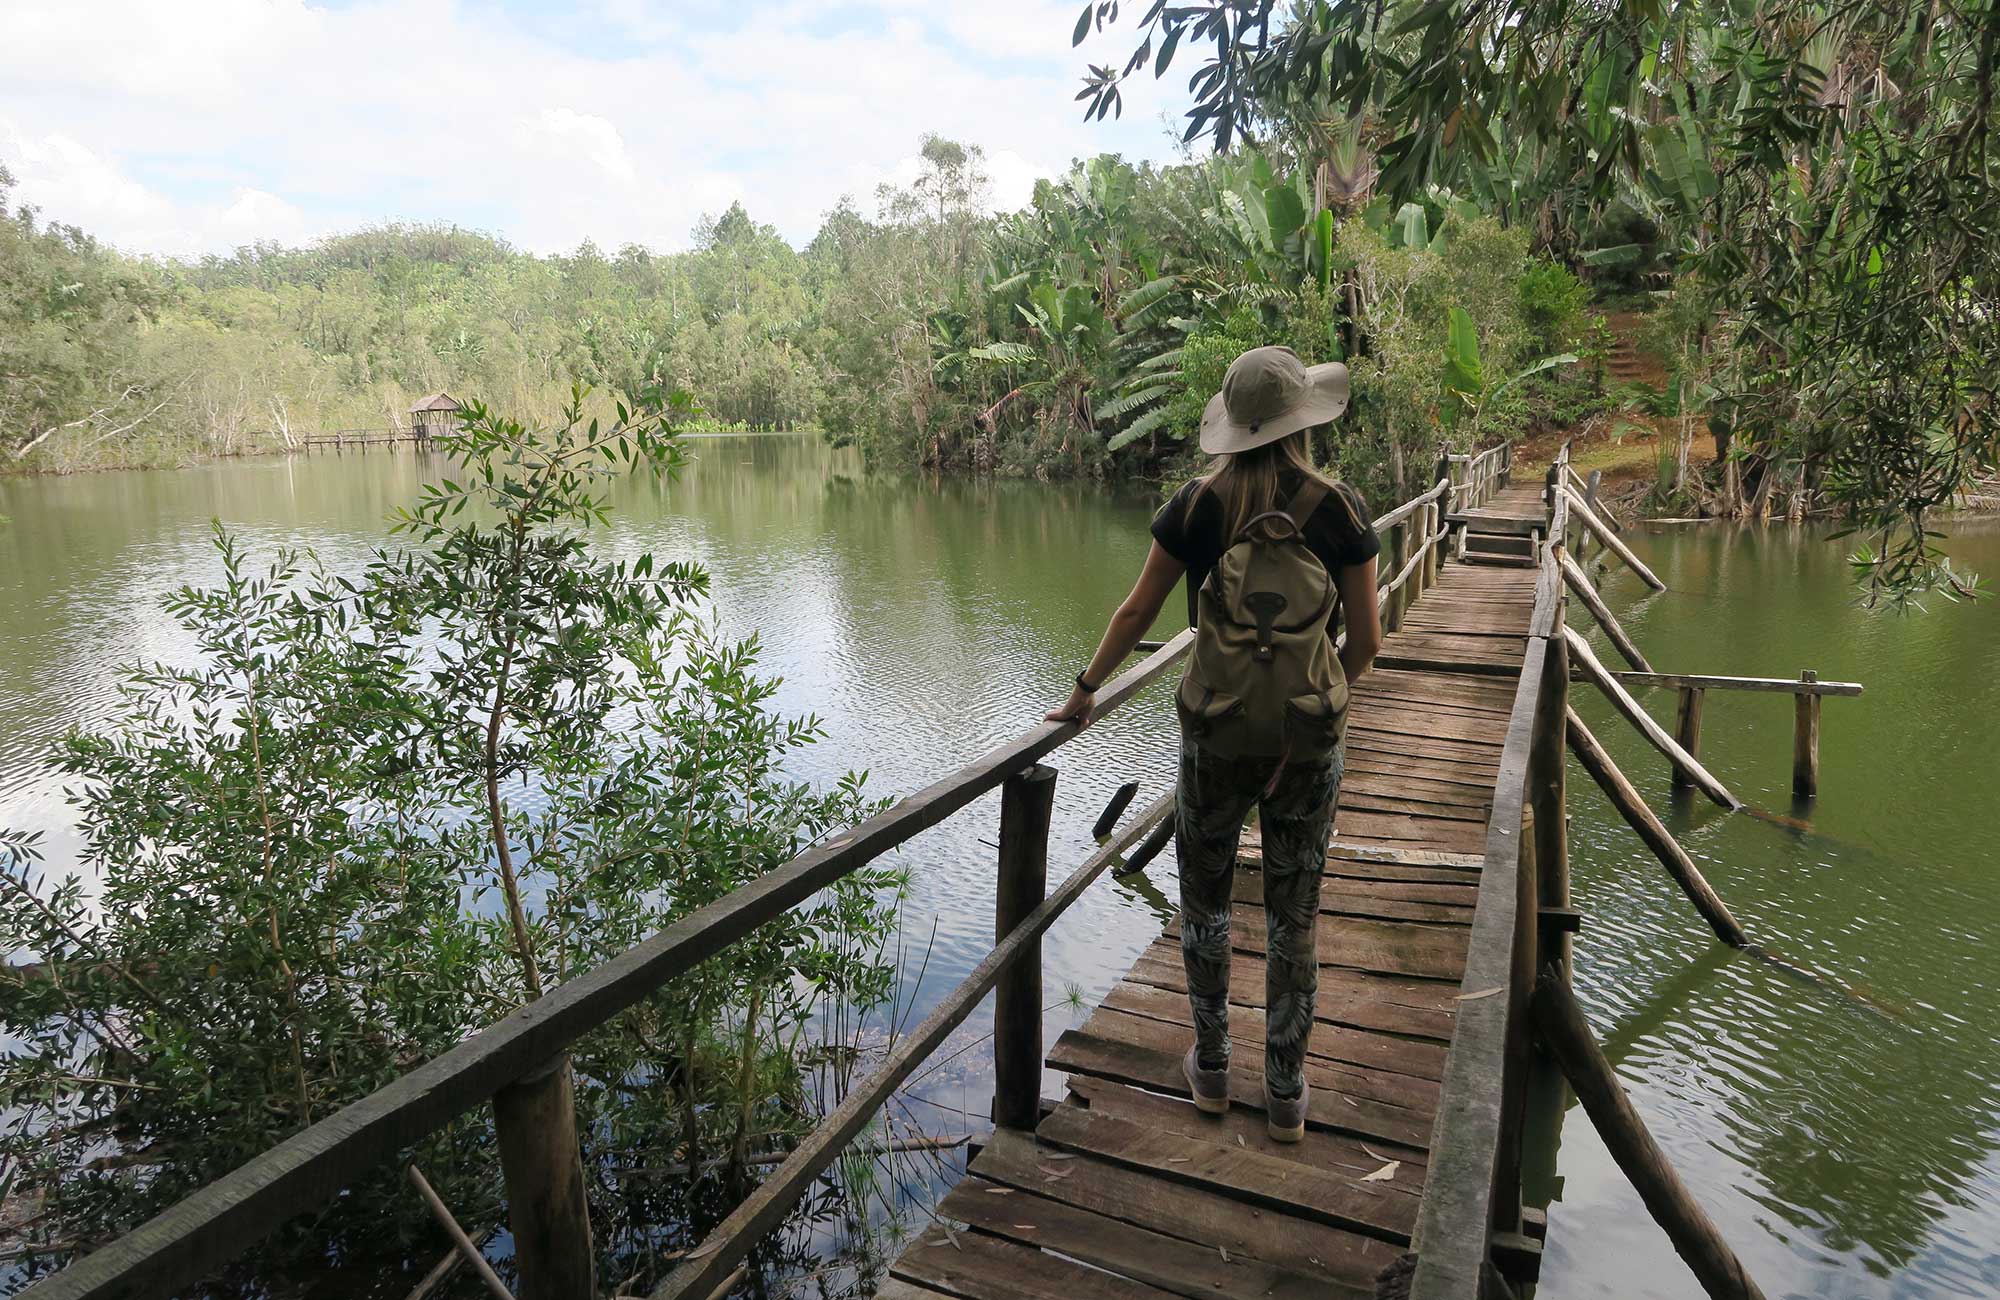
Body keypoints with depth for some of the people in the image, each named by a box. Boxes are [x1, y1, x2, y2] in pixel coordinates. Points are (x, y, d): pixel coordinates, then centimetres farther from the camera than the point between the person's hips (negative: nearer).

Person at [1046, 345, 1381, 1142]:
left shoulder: (1201, 503, -7)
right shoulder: (1338, 508, -6)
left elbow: (1137, 612, -3)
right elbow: (1366, 640, -3)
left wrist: (1086, 690, 10)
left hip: (1215, 734, 0)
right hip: (1309, 738, 1)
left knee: (1204, 900, 19)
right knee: (1293, 914, 14)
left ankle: (1210, 1069, 31)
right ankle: (1286, 1094, 26)